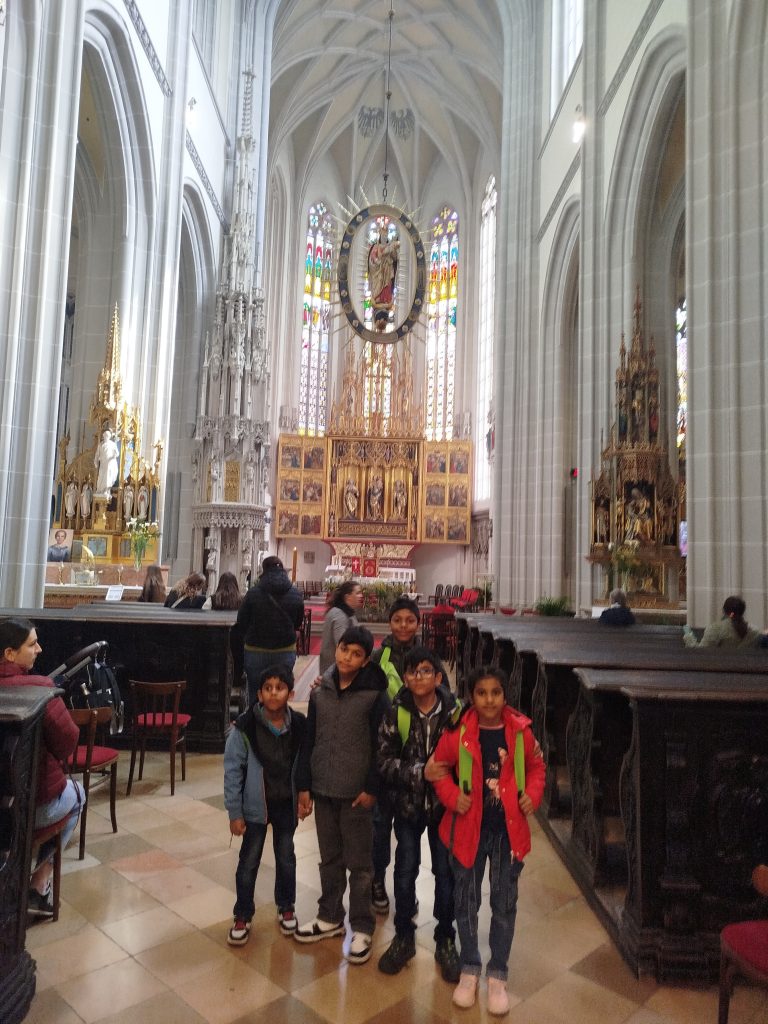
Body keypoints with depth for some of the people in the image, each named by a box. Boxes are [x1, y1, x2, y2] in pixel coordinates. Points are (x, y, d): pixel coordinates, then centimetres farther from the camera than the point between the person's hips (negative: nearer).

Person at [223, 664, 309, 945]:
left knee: (286, 858, 18)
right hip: (255, 806, -2)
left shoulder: (299, 725, -12)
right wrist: (234, 813, -11)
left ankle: (286, 907, 40)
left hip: (287, 805, 2)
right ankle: (242, 916, 32)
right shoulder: (245, 727, -20)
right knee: (249, 862, 11)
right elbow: (232, 771, -13)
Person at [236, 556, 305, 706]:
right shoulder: (296, 595, -2)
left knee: (255, 694, 9)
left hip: (256, 650, -2)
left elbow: (241, 623, -2)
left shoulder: (253, 593, -10)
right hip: (286, 651, 2)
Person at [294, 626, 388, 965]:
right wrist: (304, 785, 5)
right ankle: (330, 916, 37)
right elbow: (309, 741, 5)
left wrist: (371, 788, -12)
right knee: (329, 858, 19)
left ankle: (362, 927, 25)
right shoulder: (320, 692, 1)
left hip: (356, 793, -4)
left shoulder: (374, 695, -12)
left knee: (358, 863, 9)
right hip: (323, 789, 4)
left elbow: (380, 746, -10)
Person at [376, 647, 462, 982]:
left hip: (444, 804, 0)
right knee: (405, 871, 13)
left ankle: (445, 940, 34)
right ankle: (403, 937, 35)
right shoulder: (396, 713, -11)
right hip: (407, 804, 1)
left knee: (446, 872, 13)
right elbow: (383, 760, -12)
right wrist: (418, 772, -21)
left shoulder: (455, 712, -13)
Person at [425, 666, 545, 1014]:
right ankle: (469, 969, 37)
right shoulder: (458, 732, -13)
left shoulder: (520, 730, -10)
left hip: (509, 829, 1)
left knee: (504, 903, 14)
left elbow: (536, 766, 7)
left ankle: (498, 974, 35)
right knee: (467, 901, 15)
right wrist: (453, 796, -15)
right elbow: (439, 768, 0)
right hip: (468, 828, 0)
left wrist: (532, 794, -8)